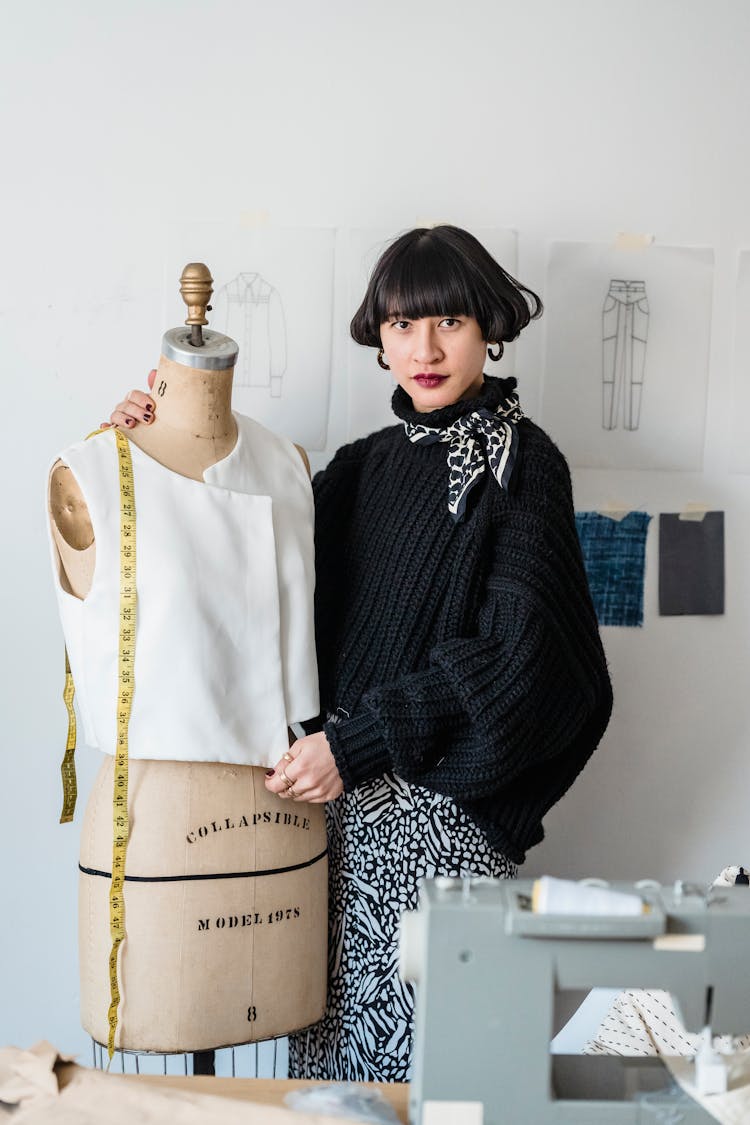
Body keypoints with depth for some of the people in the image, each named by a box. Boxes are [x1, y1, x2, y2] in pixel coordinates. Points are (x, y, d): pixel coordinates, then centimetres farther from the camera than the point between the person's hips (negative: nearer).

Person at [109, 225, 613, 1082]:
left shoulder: (520, 464, -6)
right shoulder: (371, 463, 11)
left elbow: (515, 651, -14)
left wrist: (359, 741, -17)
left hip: (442, 803, -5)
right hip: (340, 789, 5)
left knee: (427, 1043, 1)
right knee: (332, 1011, 10)